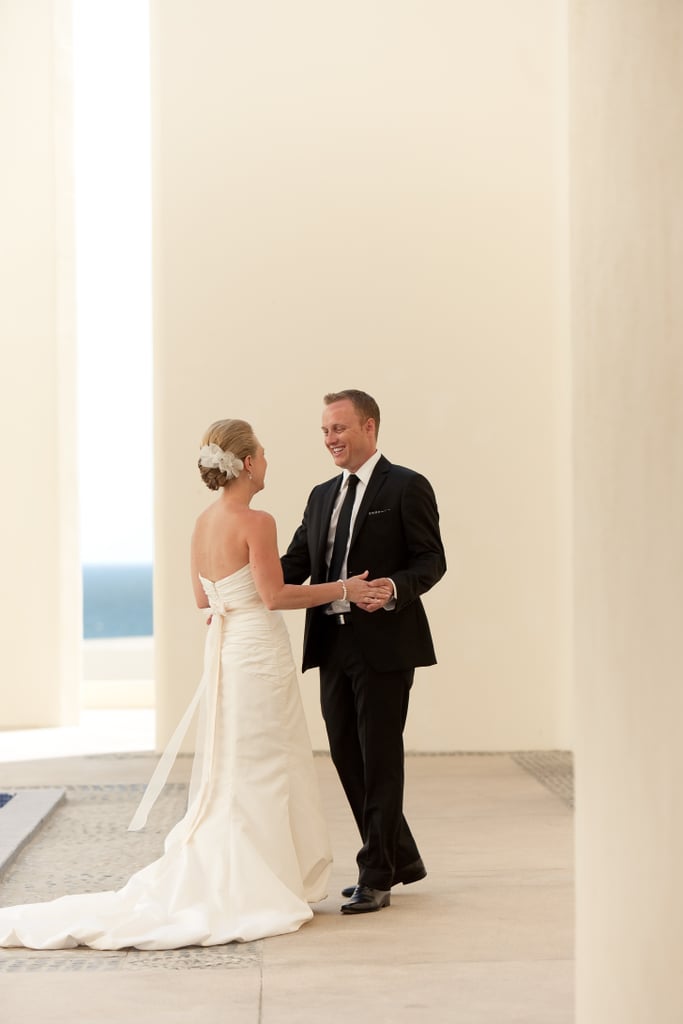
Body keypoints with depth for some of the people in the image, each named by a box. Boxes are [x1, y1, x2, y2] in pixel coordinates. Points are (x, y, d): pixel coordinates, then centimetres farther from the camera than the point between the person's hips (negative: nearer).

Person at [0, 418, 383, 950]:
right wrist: (343, 590, -11)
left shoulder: (203, 523, 9)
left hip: (222, 646, 8)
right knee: (260, 770, 0)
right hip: (258, 651, -8)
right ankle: (254, 891, 5)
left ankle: (207, 883, 15)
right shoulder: (256, 522, -15)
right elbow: (275, 595, -17)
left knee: (226, 774, 14)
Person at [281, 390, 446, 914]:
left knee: (380, 760, -1)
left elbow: (431, 559, -8)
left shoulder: (407, 487, -4)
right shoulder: (322, 496, 16)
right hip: (333, 645, 7)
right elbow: (295, 565, 11)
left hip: (384, 645, -7)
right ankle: (400, 858, 27)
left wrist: (395, 589, -28)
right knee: (347, 758, 12)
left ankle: (376, 877, 7)